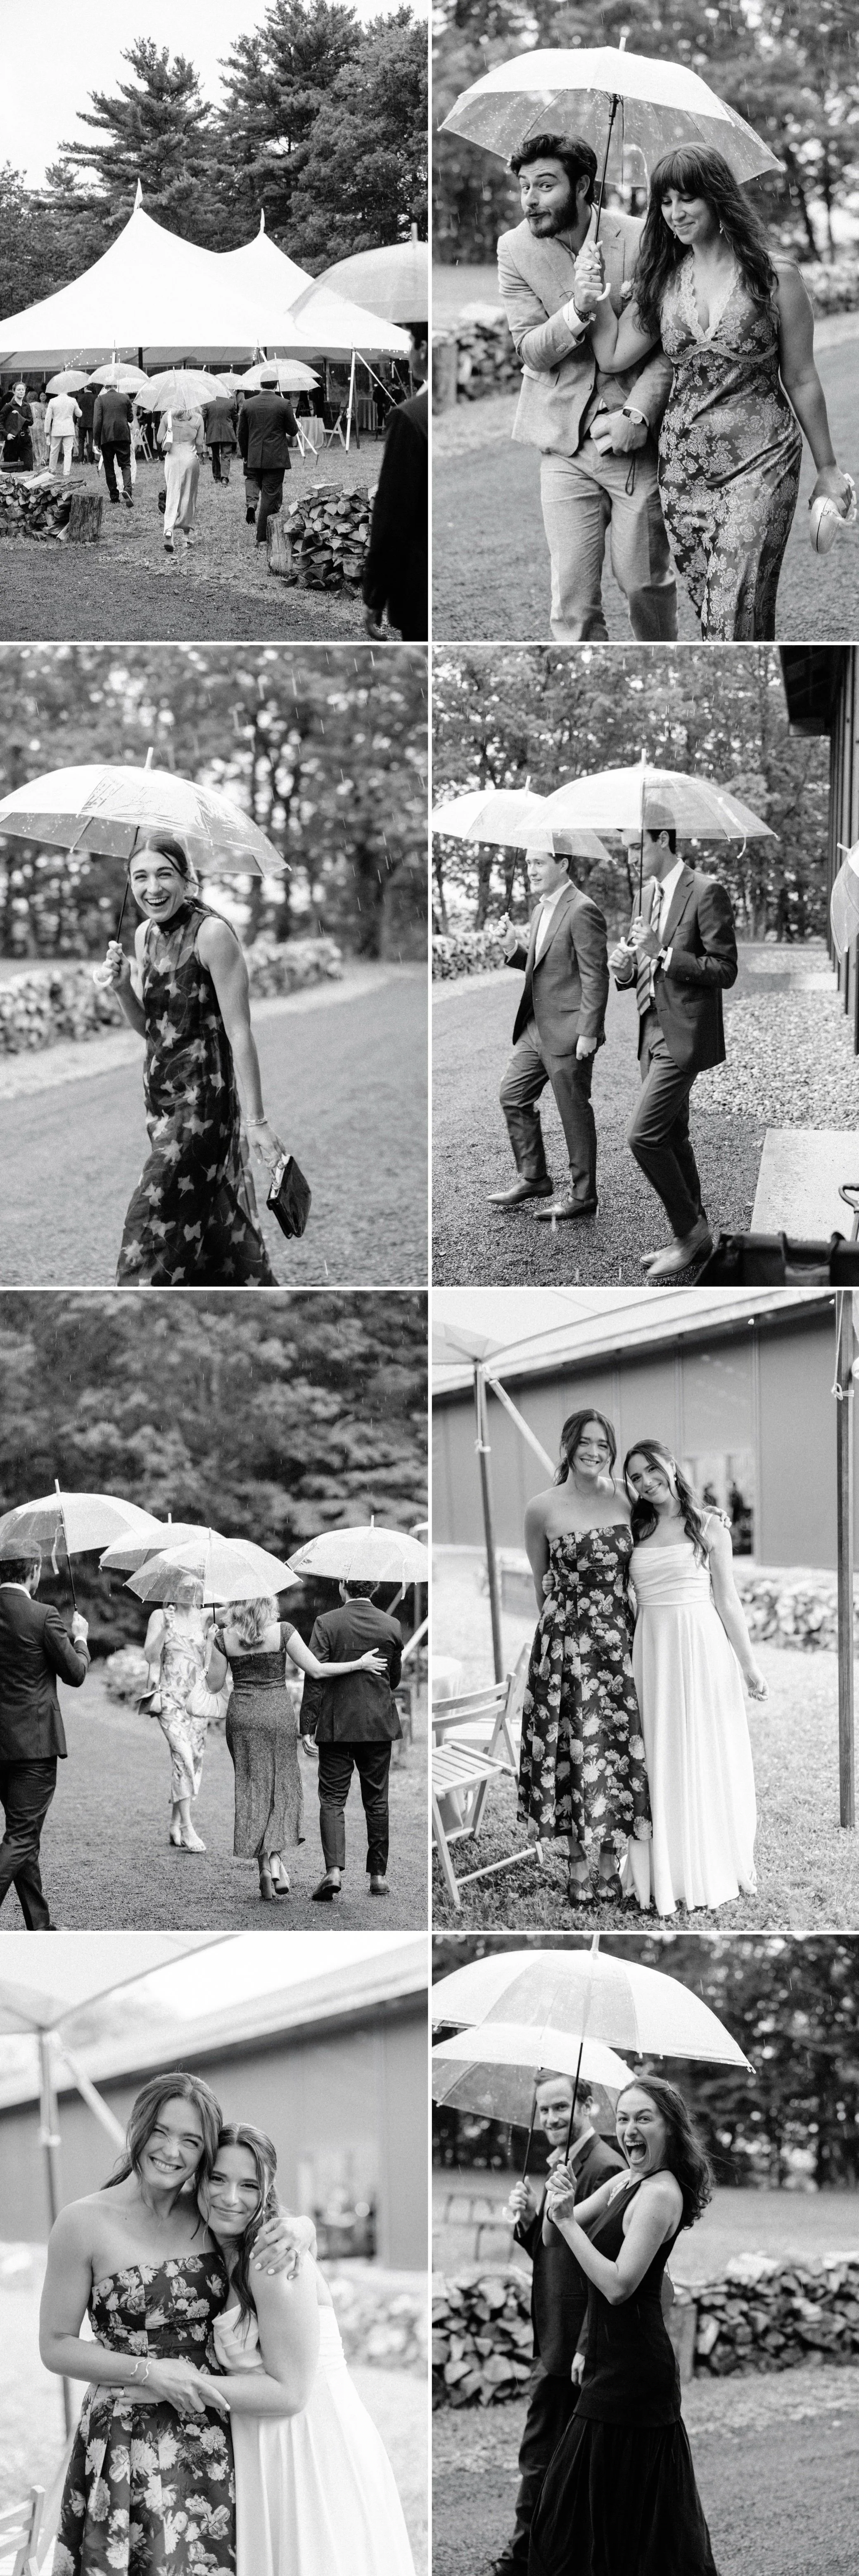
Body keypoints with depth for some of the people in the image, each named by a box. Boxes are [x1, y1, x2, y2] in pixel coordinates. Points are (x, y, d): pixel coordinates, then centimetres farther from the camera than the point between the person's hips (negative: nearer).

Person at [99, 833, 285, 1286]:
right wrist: (122, 988, -4)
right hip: (160, 1093, 8)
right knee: (217, 1227, 14)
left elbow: (239, 1033, -16)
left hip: (203, 1095, -8)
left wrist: (257, 1121, -16)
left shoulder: (211, 934, -16)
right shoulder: (146, 935, 8)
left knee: (153, 1225, -8)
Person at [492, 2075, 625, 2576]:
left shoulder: (605, 2169, -17)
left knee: (542, 2455, -3)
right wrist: (528, 2219, -2)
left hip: (575, 2346, -10)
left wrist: (586, 2347, -23)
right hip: (556, 2343, 10)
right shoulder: (561, 2164, 14)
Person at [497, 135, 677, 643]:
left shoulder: (640, 240, -8)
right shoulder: (517, 250, -2)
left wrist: (638, 416, -14)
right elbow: (531, 350, -5)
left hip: (636, 438, -1)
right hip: (566, 443, 1)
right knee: (573, 594, -2)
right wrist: (577, 311, -24)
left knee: (644, 579, 8)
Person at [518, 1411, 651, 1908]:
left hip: (621, 1639, 3)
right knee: (578, 1750, -3)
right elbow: (541, 1584, 9)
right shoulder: (543, 1509, -3)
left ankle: (613, 1866, 11)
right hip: (566, 1641, -3)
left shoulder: (626, 1502, 3)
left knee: (623, 1746, 2)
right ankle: (580, 1872, 4)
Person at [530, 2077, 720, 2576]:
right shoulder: (625, 2183, 12)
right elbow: (558, 2227, 10)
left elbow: (618, 2285, -24)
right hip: (612, 2366, 10)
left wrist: (569, 2221, -22)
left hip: (633, 2371, -10)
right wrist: (560, 2198, -11)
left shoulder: (659, 2194, -17)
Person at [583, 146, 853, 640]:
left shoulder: (774, 277, -3)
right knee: (712, 611, 5)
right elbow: (613, 355, 3)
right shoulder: (664, 282, 9)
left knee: (735, 613, -13)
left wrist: (828, 469, 6)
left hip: (759, 464, -5)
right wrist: (593, 287, -1)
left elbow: (801, 381, 2)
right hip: (683, 465, 5)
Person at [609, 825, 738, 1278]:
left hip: (684, 1034, -9)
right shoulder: (648, 892, 12)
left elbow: (725, 971, -16)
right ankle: (694, 1237, 24)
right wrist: (626, 967, -3)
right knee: (672, 1138, 14)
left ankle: (689, 1227, 1)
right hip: (654, 1032, 9)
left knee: (643, 1136, -14)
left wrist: (661, 955, -23)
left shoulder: (706, 892, -13)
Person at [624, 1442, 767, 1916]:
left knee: (709, 1757, 3)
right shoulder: (636, 1532, 9)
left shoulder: (709, 1526, 0)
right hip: (653, 1648, 3)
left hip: (704, 1646, -3)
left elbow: (727, 1601, 0)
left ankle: (720, 1869, 12)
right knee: (663, 1762, 5)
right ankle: (672, 1874, 11)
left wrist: (749, 1666, -3)